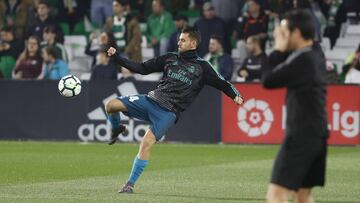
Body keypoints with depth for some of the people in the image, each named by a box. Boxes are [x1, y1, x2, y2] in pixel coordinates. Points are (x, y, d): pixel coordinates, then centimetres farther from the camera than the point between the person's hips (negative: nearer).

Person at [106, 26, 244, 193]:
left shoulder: (201, 67, 4)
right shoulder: (170, 58, 14)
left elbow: (220, 83, 4)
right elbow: (142, 68, 17)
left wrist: (235, 95, -15)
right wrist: (116, 57, 13)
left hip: (168, 112, -4)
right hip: (151, 100, 4)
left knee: (147, 143, -21)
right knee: (112, 105, -15)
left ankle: (130, 184, -9)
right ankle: (116, 129, 20)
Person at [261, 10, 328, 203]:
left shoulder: (302, 59, -19)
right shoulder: (316, 53, 9)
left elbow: (268, 81, -12)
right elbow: (285, 69, 21)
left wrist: (278, 50, -3)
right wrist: (282, 50, 5)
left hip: (301, 136, -10)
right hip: (316, 134, 10)